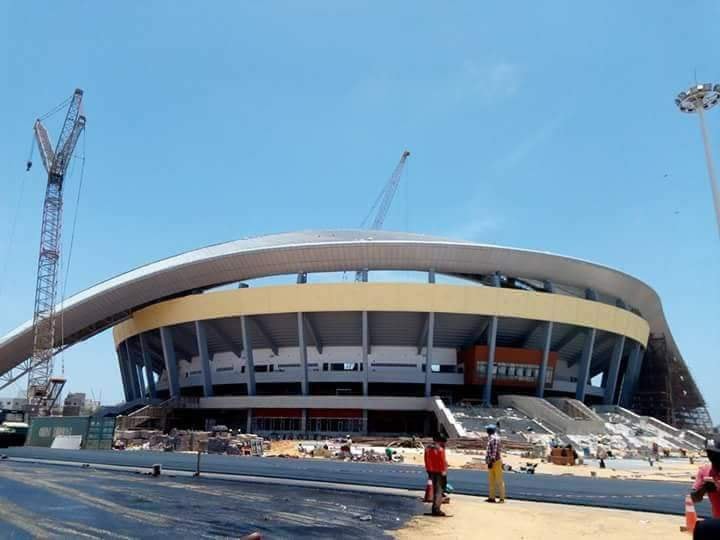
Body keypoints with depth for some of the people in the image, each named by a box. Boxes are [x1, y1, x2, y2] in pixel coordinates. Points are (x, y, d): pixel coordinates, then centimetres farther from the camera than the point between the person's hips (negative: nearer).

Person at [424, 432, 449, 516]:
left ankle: (435, 507, 27)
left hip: (432, 471, 7)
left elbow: (426, 461, 8)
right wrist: (444, 474, -9)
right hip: (439, 472, -7)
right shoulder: (440, 449, -19)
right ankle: (436, 509, -2)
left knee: (435, 489, 19)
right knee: (439, 490, 0)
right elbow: (443, 462, -17)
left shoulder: (427, 448, 4)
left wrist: (429, 471, 14)